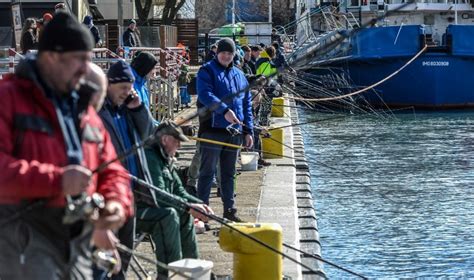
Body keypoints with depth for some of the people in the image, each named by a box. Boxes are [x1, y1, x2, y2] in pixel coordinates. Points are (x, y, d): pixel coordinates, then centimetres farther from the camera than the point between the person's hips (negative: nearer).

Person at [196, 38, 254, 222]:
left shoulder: (239, 75, 17)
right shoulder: (207, 71, -2)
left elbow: (247, 104, 19)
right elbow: (205, 95, -19)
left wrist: (248, 131, 12)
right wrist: (224, 110, -32)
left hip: (234, 132, 6)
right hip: (212, 129, -6)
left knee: (229, 173, 14)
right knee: (207, 172, -3)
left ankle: (229, 209, 22)